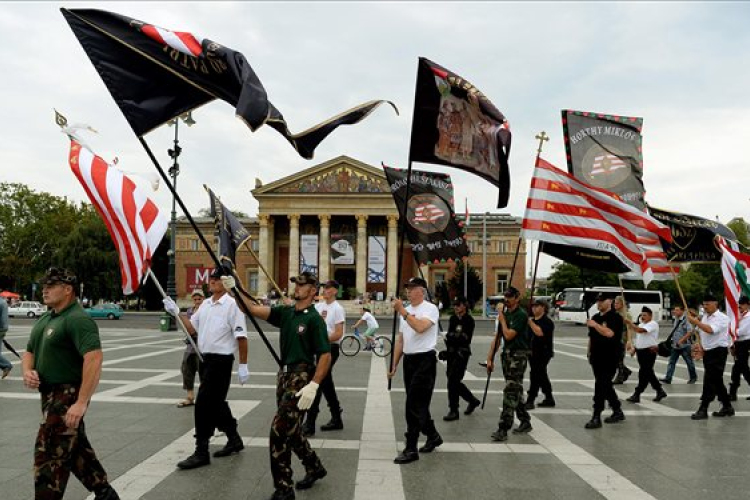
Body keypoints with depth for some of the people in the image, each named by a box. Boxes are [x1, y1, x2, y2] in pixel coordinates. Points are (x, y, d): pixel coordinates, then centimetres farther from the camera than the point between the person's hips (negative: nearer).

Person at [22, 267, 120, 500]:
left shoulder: (78, 319, -18)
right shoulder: (44, 319, 12)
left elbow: (94, 359, -29)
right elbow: (30, 352, 21)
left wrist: (81, 402, -32)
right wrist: (28, 371, -2)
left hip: (68, 396, -10)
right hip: (50, 394, 10)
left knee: (49, 455, -5)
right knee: (76, 448, 19)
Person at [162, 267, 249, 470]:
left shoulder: (232, 304, -14)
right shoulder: (205, 304, 11)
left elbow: (241, 337, -14)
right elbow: (191, 328, 13)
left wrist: (243, 365, -15)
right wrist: (176, 312, 0)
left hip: (221, 360, -8)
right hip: (205, 359, 8)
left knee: (204, 405, -8)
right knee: (216, 403, 16)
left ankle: (201, 452, 2)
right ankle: (234, 440, 32)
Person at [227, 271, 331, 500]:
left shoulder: (314, 319, -11)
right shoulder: (285, 312, 8)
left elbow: (325, 355, -15)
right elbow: (254, 309, 0)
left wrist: (313, 386, -23)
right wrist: (234, 290, -13)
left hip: (302, 377, -8)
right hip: (284, 374, 8)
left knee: (279, 431, -10)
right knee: (291, 429, 19)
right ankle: (314, 467, 39)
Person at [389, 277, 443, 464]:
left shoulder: (430, 308, -10)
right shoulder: (406, 311, 14)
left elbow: (420, 327, -30)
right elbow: (400, 340, 17)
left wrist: (402, 311, -30)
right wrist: (394, 364, 15)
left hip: (424, 360, -8)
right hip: (408, 360, 8)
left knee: (414, 405, -9)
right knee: (418, 403, 15)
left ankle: (411, 449, -2)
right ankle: (433, 436, 33)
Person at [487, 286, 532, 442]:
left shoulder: (521, 315, -12)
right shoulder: (505, 314, 12)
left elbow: (509, 335, -20)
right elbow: (497, 337, 13)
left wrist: (502, 319, -6)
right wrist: (490, 359, 10)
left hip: (518, 356, -8)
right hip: (507, 354, 8)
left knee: (510, 392, -10)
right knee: (516, 391, 16)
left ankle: (503, 429, -11)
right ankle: (525, 422, 29)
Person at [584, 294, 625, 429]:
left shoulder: (615, 317, -8)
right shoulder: (595, 317, 16)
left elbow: (609, 333, -25)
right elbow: (591, 337, 21)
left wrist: (595, 325, -21)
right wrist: (590, 352, 16)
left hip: (609, 358, -8)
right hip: (597, 357, 8)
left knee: (601, 386, -10)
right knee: (606, 385, 15)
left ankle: (596, 417, -8)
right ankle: (618, 412, 29)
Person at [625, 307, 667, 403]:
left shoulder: (653, 324, -12)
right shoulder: (640, 324, 16)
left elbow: (640, 330, -27)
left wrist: (630, 323, -27)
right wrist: (633, 348, 11)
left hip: (649, 351, -9)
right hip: (640, 351, 9)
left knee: (644, 373, -7)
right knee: (648, 373, 14)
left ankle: (637, 395, -4)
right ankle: (660, 391, 27)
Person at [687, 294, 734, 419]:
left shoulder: (722, 318, -12)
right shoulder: (704, 317, 12)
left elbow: (710, 330, -29)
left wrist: (695, 322, -25)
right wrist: (701, 346, 9)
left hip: (718, 352, -9)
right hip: (708, 352, 9)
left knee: (710, 381, -9)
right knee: (717, 381, 15)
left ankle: (703, 410, -7)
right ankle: (727, 407, 27)